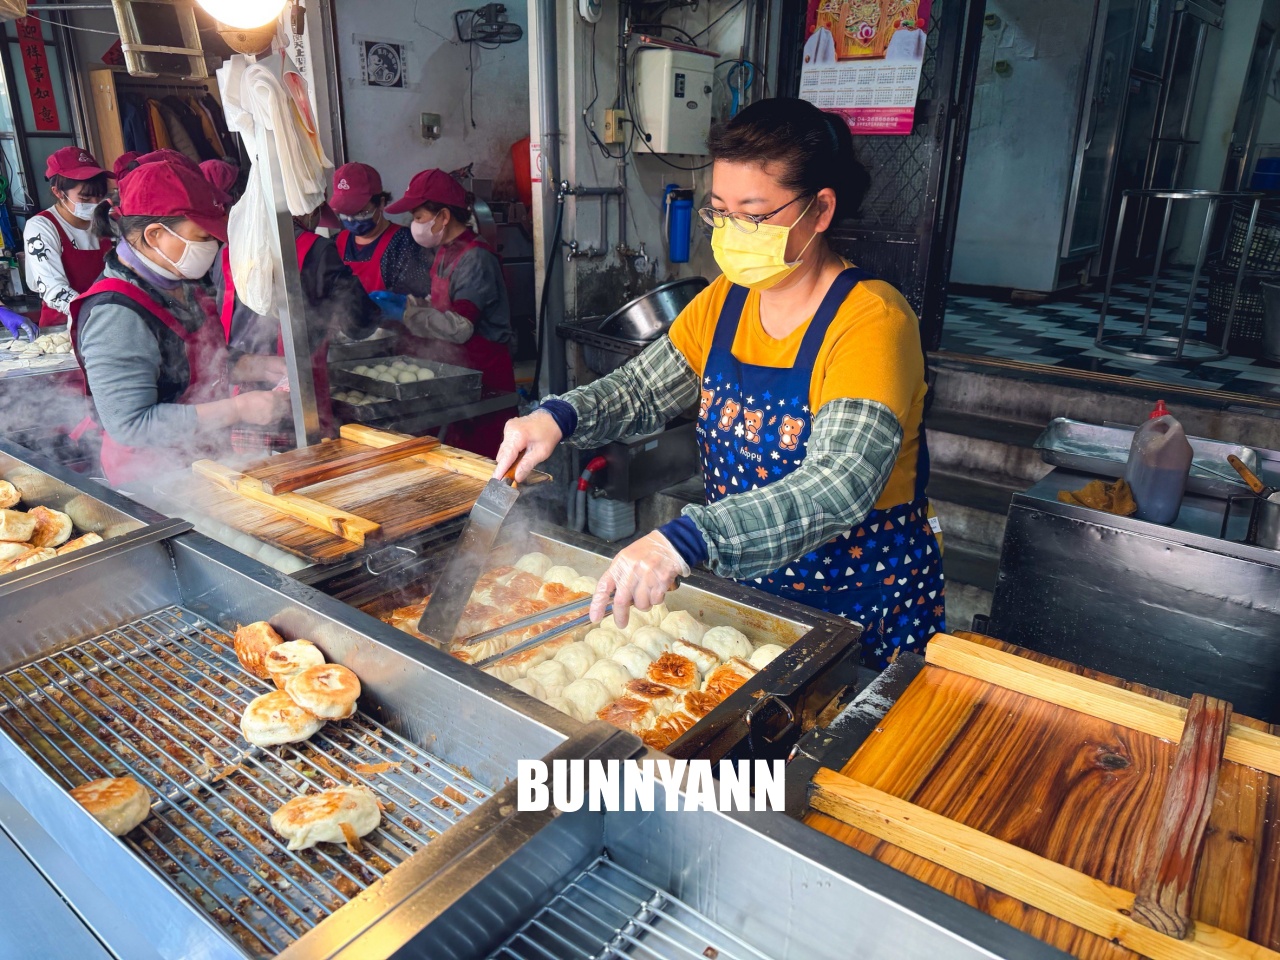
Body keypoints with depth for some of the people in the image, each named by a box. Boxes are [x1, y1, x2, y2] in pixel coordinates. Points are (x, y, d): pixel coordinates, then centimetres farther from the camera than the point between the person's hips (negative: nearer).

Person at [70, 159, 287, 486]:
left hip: (204, 457, 8)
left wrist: (258, 367, 4)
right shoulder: (117, 315, -21)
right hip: (154, 481, -8)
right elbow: (130, 425, -24)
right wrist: (238, 409, -24)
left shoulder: (183, 284, 6)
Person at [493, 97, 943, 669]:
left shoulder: (871, 320, -23)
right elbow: (642, 389, 5)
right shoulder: (723, 302, 0)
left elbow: (840, 486, -35)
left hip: (865, 613, -5)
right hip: (742, 591, 6)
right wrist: (559, 417, -16)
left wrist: (684, 540, -48)